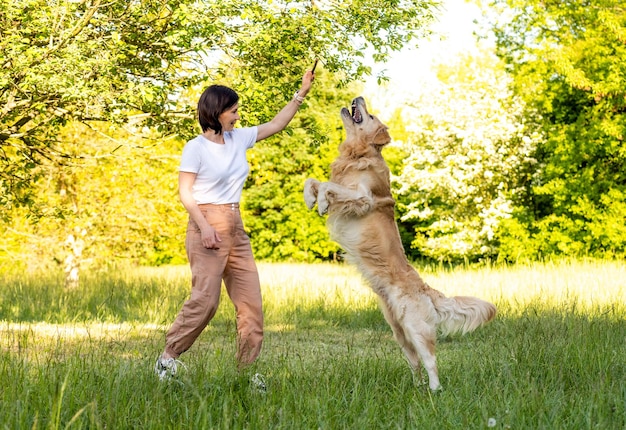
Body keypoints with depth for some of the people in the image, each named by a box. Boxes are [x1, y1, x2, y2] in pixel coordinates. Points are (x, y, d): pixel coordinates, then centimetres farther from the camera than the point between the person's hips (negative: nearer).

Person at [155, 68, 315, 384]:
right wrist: (204, 225, -22)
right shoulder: (196, 148, -7)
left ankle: (246, 369, 7)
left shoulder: (239, 138, 11)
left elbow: (276, 124, 20)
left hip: (235, 227, 7)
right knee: (205, 299, -14)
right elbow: (185, 192, -10)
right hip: (207, 224, -7)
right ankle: (168, 359, -1)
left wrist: (302, 93, 15)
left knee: (251, 300, 2)